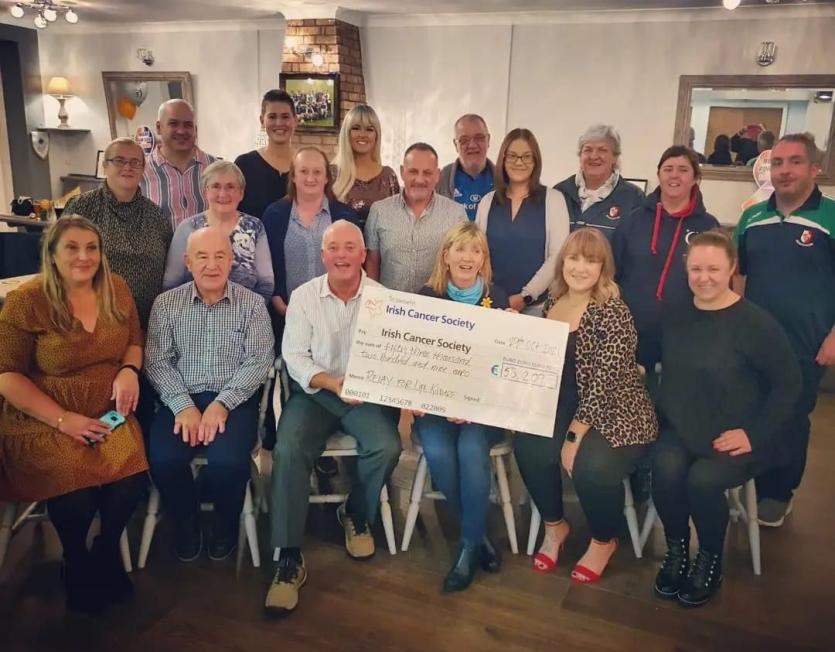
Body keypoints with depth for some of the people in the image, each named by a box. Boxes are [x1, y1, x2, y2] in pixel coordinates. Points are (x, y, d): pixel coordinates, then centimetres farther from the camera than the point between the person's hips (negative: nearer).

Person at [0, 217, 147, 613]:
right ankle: (76, 563, 8)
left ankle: (107, 552, 9)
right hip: (43, 421, -3)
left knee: (130, 475, -24)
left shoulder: (116, 289, 4)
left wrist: (129, 370, -8)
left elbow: (134, 342, 16)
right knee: (75, 483, -28)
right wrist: (63, 419, -17)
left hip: (107, 413, 3)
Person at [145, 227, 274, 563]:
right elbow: (157, 361, 1)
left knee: (228, 461, -29)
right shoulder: (166, 303, 7)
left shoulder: (252, 304, 3)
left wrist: (222, 403, -16)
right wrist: (183, 406, -15)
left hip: (234, 400, -1)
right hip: (181, 399, 2)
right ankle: (186, 521, 7)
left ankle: (225, 524, 6)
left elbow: (258, 362, -3)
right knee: (163, 459, -26)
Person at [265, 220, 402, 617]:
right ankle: (289, 559, -16)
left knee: (387, 448, -26)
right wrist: (334, 383, -23)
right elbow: (294, 356, -6)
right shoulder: (303, 296, -1)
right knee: (288, 450, -26)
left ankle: (356, 516, 6)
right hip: (314, 391, 0)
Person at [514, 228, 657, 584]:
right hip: (565, 407, 6)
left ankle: (604, 540, 5)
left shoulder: (613, 312, -15)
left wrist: (575, 435, -21)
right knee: (529, 447, -21)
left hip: (615, 413, -5)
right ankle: (555, 526, 8)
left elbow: (604, 382, -20)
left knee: (592, 466, -30)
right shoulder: (553, 301, 5)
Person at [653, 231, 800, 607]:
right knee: (666, 468, -27)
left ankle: (710, 559, 1)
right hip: (682, 430, 4)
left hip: (736, 438, -3)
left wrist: (755, 434, -15)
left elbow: (788, 385, -8)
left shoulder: (757, 324, -12)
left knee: (703, 479, -29)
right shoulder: (676, 319, 4)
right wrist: (664, 417, -2)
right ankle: (676, 550, 0)